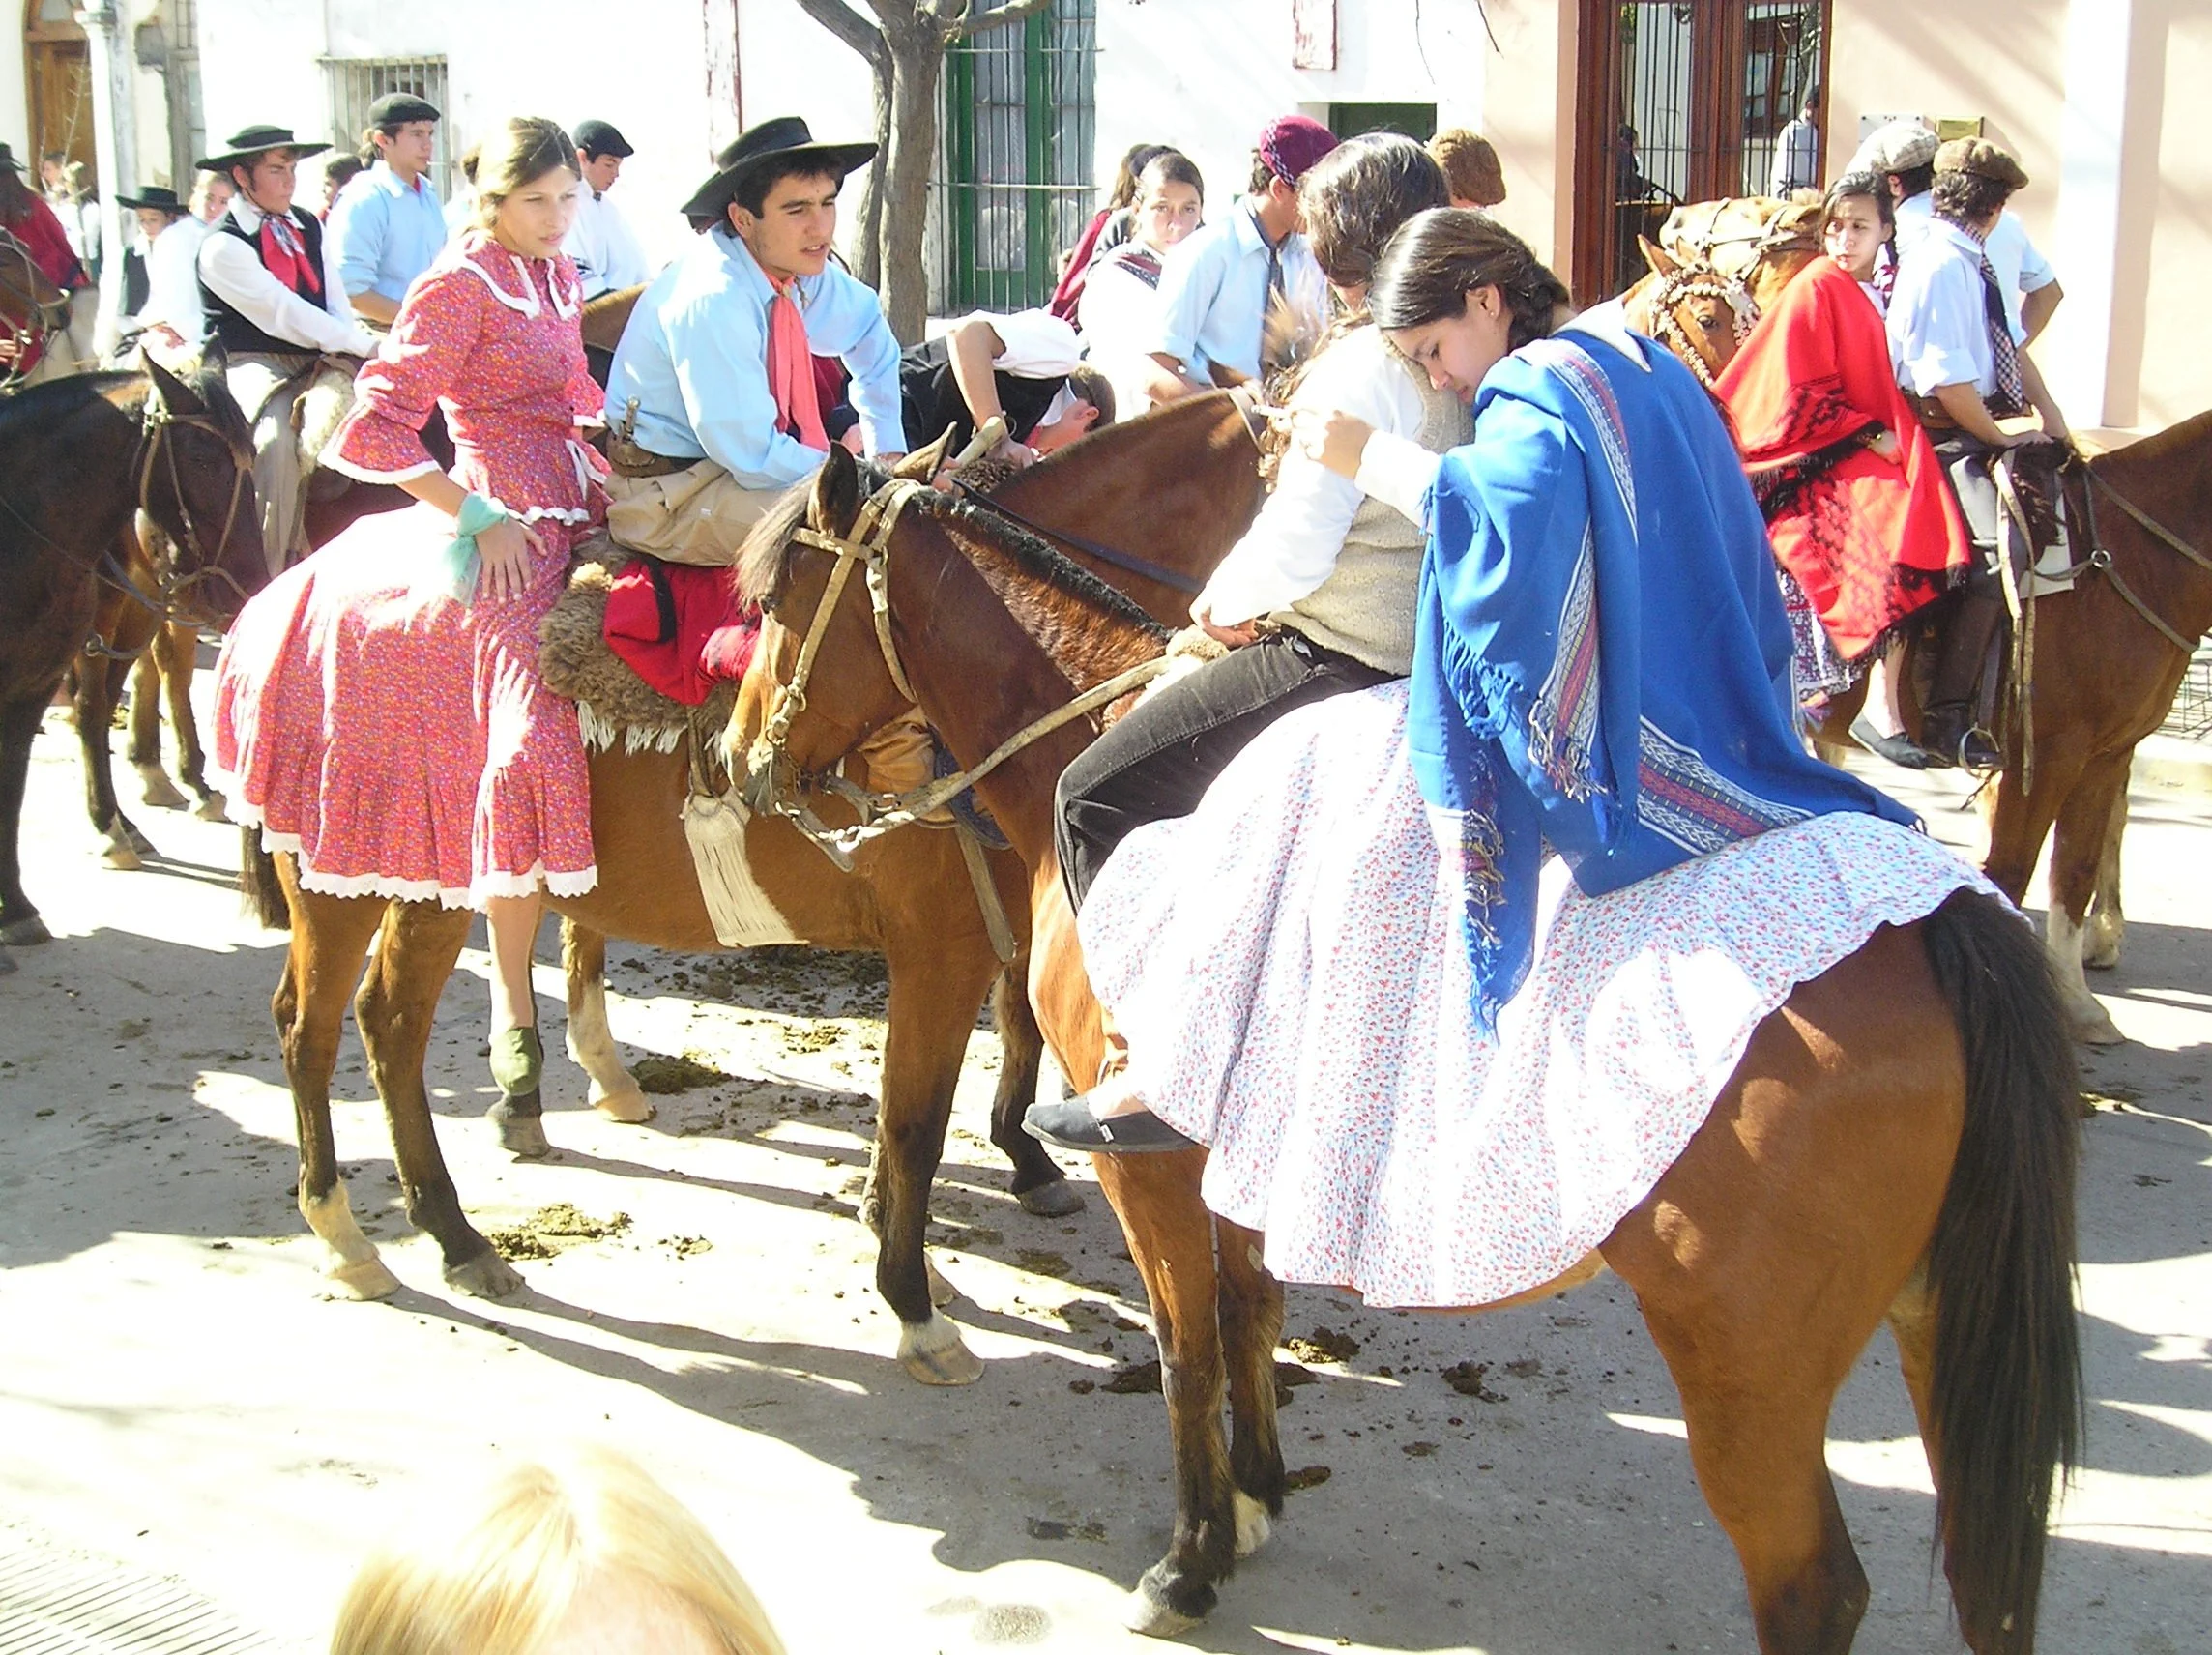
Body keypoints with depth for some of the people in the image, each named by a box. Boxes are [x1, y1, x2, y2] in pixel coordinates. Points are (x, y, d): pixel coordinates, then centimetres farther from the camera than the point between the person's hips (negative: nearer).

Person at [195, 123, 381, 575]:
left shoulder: (310, 227, 12)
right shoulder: (223, 245, -9)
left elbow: (338, 305, 7)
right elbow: (285, 317, -16)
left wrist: (349, 350, -14)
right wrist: (368, 345, -19)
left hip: (316, 361, 6)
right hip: (251, 365, -6)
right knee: (275, 440, -32)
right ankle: (267, 572, -20)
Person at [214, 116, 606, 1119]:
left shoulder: (558, 277, 16)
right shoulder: (459, 286, -8)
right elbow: (378, 426, -14)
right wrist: (479, 516, -16)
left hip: (581, 517, 9)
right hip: (509, 537, -9)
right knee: (530, 745, -21)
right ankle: (512, 1000, -10)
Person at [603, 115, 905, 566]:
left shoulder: (805, 273, -2)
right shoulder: (713, 300, -26)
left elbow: (869, 330, 21)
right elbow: (755, 459, -26)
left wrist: (888, 451, 13)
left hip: (748, 465, 9)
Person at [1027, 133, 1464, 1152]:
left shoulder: (1363, 365, -19)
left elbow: (1292, 549, -24)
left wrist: (1223, 603, -2)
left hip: (1341, 661, -10)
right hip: (1428, 641, 10)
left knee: (1097, 793, -7)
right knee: (1155, 731, 29)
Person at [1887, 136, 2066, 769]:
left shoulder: (1974, 263, 14)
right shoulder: (1937, 267, -17)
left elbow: (2010, 346, 18)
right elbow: (1946, 380, -22)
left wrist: (2046, 412, 6)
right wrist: (1999, 435, -12)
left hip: (1990, 420, 10)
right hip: (1949, 433, -10)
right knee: (2001, 550, -24)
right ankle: (1946, 718, -23)